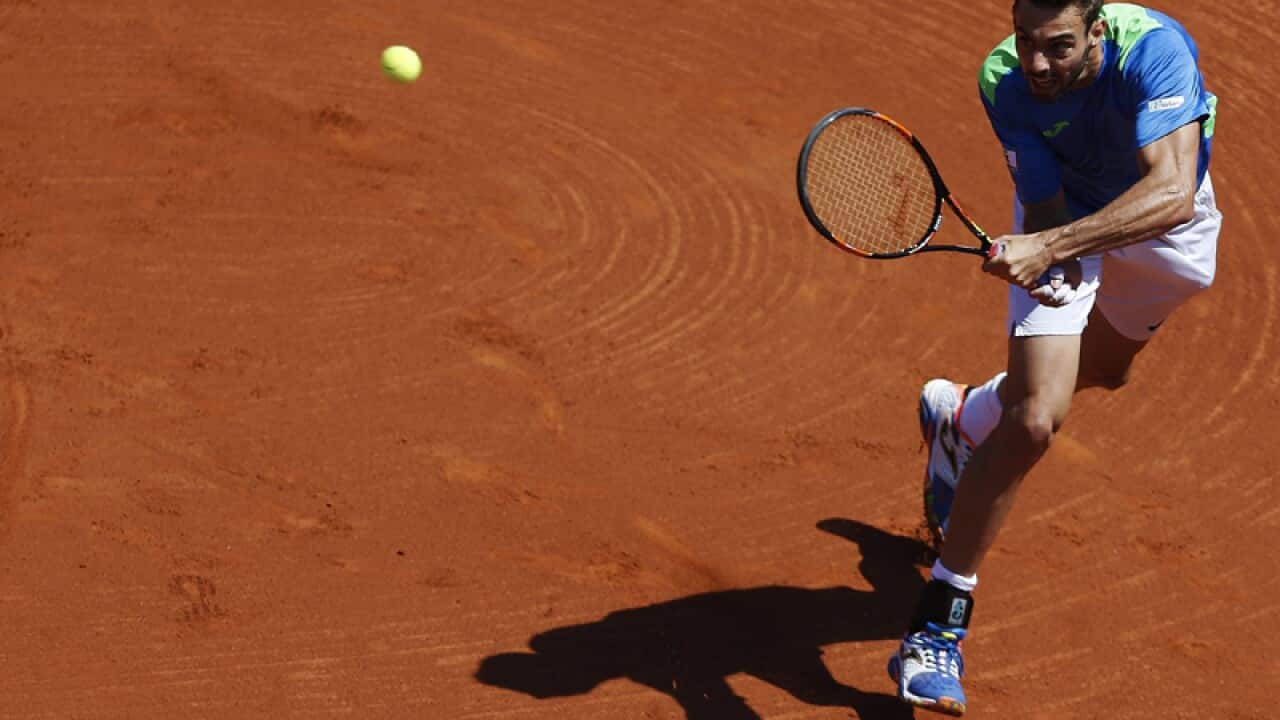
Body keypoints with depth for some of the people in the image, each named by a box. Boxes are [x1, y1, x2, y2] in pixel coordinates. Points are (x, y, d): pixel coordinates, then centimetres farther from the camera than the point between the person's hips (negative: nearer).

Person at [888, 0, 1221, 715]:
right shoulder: (1005, 81, -32)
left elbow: (1172, 193, -52)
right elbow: (1044, 200, -27)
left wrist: (1049, 246, -61)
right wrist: (1044, 246, -51)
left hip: (1166, 213, 2)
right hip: (1066, 208, -2)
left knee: (1104, 368, 28)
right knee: (1038, 418, -20)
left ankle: (962, 417, 59)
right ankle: (941, 619, -9)